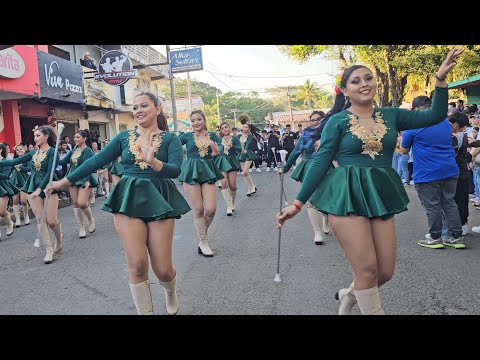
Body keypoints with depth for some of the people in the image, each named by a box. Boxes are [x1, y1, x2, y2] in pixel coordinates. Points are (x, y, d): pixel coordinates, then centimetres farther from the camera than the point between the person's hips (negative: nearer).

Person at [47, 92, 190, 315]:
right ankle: (145, 311, 14)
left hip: (159, 199, -1)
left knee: (162, 268, 0)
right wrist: (65, 181, 8)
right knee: (137, 265, -7)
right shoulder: (124, 137, 8)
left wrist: (153, 162, -31)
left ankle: (171, 292, 36)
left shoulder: (170, 139, 2)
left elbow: (175, 170, -12)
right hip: (128, 199, 2)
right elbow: (96, 161, 8)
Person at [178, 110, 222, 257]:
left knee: (211, 210, -5)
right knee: (198, 210, 1)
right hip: (191, 172, -2)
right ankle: (203, 242, 15)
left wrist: (216, 152, -28)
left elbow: (218, 152, -7)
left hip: (208, 172, 2)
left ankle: (203, 232, 25)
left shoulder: (212, 136, 7)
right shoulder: (187, 136, 3)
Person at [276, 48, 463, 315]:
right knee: (367, 270, -6)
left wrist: (441, 78, -2)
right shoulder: (337, 122, -1)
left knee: (386, 272, 7)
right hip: (347, 195, -4)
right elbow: (320, 162, -3)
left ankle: (349, 295, 36)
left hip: (380, 195, 5)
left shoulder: (390, 115, 9)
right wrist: (298, 203, -6)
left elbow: (435, 116, 8)